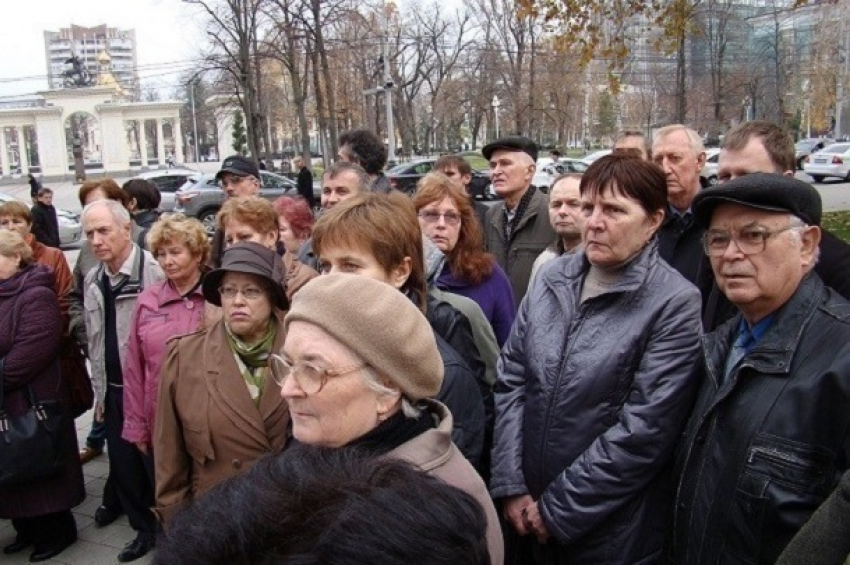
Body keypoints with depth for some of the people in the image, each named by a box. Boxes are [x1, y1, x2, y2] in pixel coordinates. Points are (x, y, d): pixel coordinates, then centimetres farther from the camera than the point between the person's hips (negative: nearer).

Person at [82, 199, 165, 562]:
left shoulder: (152, 272, -17)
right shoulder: (93, 280, 7)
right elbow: (95, 341, 14)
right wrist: (99, 391, 16)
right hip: (114, 388, 6)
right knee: (121, 456, 16)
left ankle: (157, 521, 30)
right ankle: (143, 524, 39)